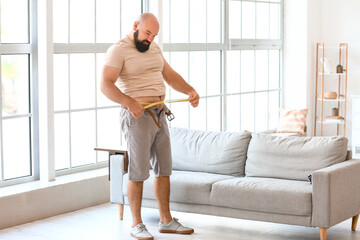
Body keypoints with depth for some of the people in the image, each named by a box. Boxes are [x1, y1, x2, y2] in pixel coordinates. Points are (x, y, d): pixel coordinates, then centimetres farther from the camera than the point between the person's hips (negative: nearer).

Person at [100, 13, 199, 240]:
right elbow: (106, 84, -19)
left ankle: (166, 220, 20)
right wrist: (129, 101, -34)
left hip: (159, 114, 8)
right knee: (139, 171, -3)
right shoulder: (119, 50, -9)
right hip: (137, 116, -7)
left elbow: (170, 75, 18)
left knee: (164, 168, 10)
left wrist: (190, 90, -1)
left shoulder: (154, 48, 16)